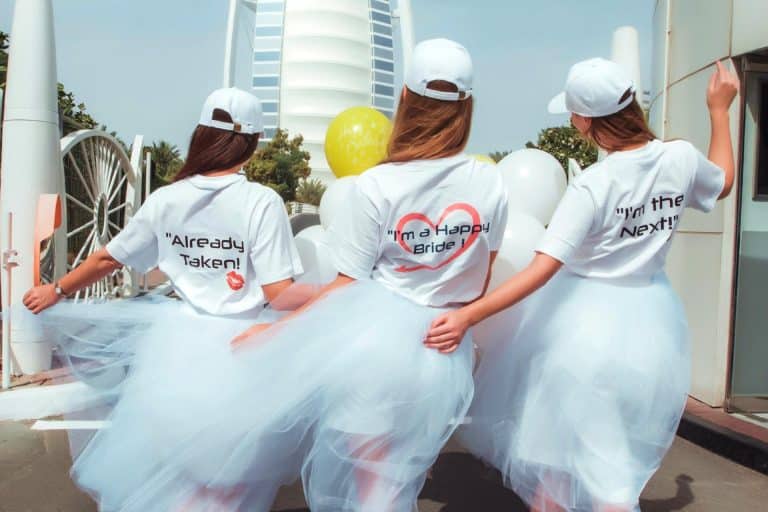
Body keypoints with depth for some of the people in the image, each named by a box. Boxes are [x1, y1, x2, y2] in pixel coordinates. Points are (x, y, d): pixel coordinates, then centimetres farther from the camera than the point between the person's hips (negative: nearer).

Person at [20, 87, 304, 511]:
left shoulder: (166, 199, -2)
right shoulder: (262, 202, -16)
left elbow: (108, 259, 8)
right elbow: (277, 292, -19)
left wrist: (55, 291, 24)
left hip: (180, 333, 5)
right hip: (236, 343, -4)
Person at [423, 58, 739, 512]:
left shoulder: (592, 186, -23)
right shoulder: (681, 158, -8)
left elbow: (541, 271, -27)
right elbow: (722, 184, 17)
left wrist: (468, 316, -28)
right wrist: (719, 110, 25)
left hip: (588, 320, -5)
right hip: (651, 321, 5)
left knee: (554, 444, 17)